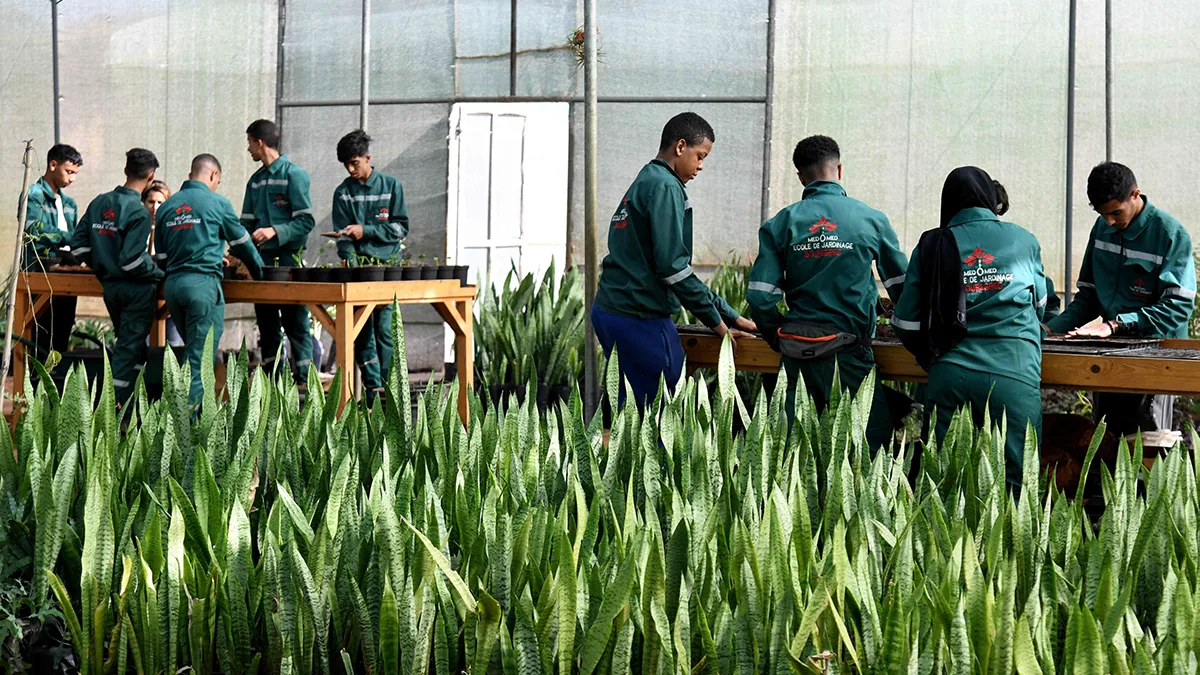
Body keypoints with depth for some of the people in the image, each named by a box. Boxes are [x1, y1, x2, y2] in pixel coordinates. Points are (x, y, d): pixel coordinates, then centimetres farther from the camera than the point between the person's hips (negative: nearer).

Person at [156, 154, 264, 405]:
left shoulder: (166, 206, 13)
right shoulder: (217, 203, -3)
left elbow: (161, 255, 17)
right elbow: (242, 242, 7)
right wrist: (258, 272, 25)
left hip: (171, 283, 6)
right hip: (203, 283, -6)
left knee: (193, 352, 19)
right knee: (200, 357, -4)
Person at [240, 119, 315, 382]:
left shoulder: (293, 175, -5)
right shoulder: (256, 181, 16)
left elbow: (305, 221, -10)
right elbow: (247, 223, 18)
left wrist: (275, 231, -22)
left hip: (288, 259, -7)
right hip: (261, 260, 7)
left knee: (295, 323, -5)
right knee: (266, 324, 8)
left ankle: (305, 382, -3)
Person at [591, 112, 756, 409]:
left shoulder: (644, 184, 21)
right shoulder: (665, 187, -10)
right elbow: (672, 264, -19)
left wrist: (730, 316, 21)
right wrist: (715, 319, -8)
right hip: (641, 318, -10)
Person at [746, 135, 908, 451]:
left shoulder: (780, 224, 1)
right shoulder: (872, 220, 0)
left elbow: (760, 297, -5)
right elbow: (901, 285, 8)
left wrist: (779, 340, 11)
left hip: (799, 351, 2)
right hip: (852, 351, -2)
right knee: (870, 439, 3)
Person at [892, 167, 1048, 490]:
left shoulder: (932, 246, 7)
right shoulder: (1024, 241, 9)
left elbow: (906, 324, 6)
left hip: (950, 378, 1)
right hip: (1014, 378, -1)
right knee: (1014, 481, 0)